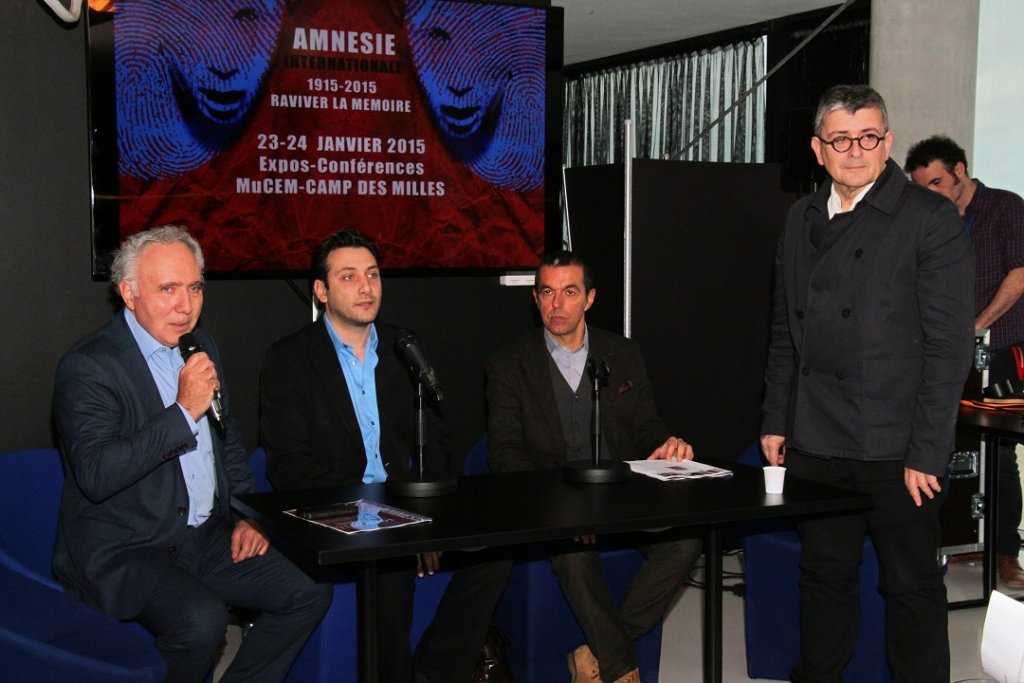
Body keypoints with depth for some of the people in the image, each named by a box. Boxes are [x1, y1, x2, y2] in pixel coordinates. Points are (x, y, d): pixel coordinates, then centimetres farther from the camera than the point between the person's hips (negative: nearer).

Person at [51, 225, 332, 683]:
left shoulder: (202, 348, 11)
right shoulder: (87, 366, -14)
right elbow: (95, 475, -26)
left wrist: (245, 517, 9)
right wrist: (183, 412, -26)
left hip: (204, 540, 7)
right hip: (120, 552, -7)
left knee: (309, 592, -7)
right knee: (201, 618, -32)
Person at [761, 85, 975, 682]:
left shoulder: (931, 219, -7)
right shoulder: (802, 219, 11)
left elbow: (950, 345, -10)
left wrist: (927, 453, -13)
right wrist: (776, 421, 12)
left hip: (895, 447, -5)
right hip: (817, 442, 5)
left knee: (912, 584, 6)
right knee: (824, 574, 15)